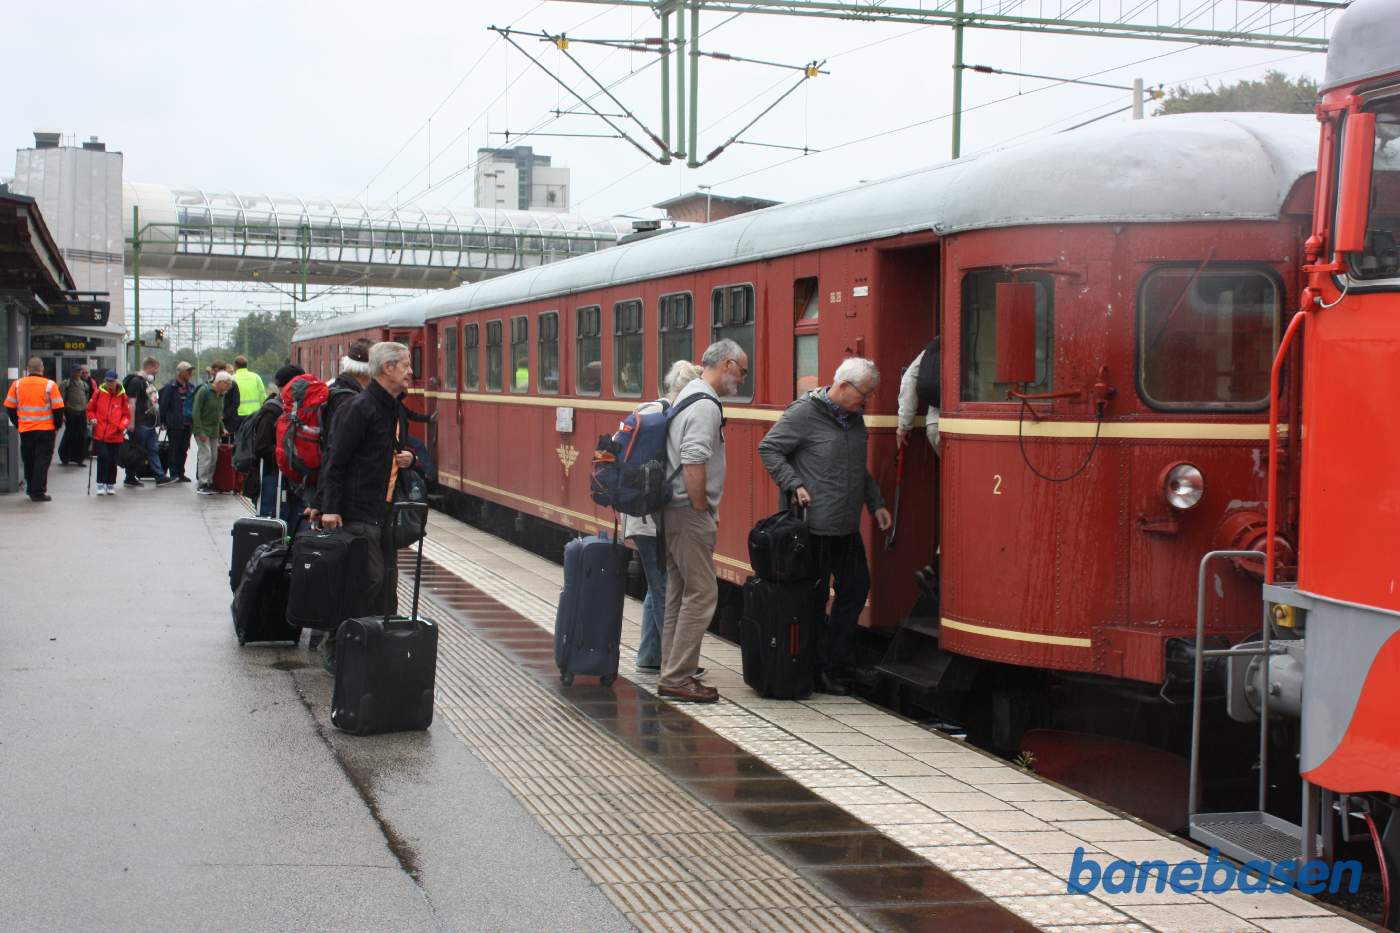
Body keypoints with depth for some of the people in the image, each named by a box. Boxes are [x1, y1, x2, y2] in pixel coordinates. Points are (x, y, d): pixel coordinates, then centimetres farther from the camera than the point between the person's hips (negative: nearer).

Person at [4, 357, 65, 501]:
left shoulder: (17, 384, 1)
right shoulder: (49, 385, -9)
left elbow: (9, 407, 5)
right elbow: (58, 408, -8)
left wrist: (17, 424, 16)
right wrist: (57, 426, 6)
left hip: (25, 430, 3)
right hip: (46, 430, -3)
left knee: (28, 460, 17)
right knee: (42, 460, 0)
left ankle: (31, 489, 26)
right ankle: (38, 492, -4)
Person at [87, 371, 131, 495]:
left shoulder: (122, 396, 2)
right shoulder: (99, 393, 2)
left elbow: (127, 415, 7)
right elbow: (90, 409, 14)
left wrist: (122, 426, -8)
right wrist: (92, 418, -4)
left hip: (116, 435, 1)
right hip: (100, 434, -1)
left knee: (113, 461, 6)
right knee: (103, 457, -10)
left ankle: (111, 485, 20)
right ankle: (101, 484, 0)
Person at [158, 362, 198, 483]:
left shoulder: (191, 387, 11)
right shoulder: (171, 386, -8)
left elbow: (195, 403, 18)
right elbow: (164, 404, -9)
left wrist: (193, 420, 9)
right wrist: (163, 421, -11)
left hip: (187, 423, 6)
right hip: (174, 424, -6)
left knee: (184, 450, 10)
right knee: (174, 449, -1)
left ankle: (180, 473, 18)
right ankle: (173, 474, 4)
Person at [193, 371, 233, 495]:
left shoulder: (221, 394, 11)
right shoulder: (204, 391, -12)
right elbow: (196, 412, -15)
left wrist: (222, 429, 10)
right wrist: (200, 432, -19)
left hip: (214, 431, 8)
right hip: (203, 430, -8)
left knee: (214, 458, 6)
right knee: (206, 455, -12)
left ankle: (209, 482, 14)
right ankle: (201, 485, -8)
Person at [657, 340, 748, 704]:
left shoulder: (688, 395, 17)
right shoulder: (704, 405, -16)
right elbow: (693, 463, -26)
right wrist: (704, 512, -16)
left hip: (674, 510, 11)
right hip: (690, 513, -11)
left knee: (678, 592, 13)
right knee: (701, 594, -7)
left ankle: (672, 674, 19)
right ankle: (677, 678, -5)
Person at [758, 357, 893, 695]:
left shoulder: (854, 418, 13)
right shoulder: (804, 413, -11)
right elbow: (768, 449, -9)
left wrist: (876, 503, 18)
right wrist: (794, 485, -17)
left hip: (847, 527, 9)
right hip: (814, 525, -9)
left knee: (856, 588, 14)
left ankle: (837, 661, 26)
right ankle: (816, 671, 10)